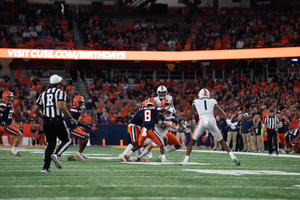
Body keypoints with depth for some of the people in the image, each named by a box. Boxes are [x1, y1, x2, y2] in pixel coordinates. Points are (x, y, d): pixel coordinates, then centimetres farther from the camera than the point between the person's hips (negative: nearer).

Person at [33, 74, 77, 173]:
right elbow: (61, 106, -20)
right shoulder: (60, 92, -3)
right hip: (57, 121, -5)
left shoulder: (43, 94, 14)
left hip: (46, 123, 5)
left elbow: (35, 110, 13)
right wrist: (71, 118, -13)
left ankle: (45, 167, 6)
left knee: (50, 144, 15)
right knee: (67, 140, 12)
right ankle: (57, 155, -13)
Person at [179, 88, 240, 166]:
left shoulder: (196, 102, 19)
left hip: (202, 121, -1)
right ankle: (233, 157, 0)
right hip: (212, 121, 1)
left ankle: (186, 160, 2)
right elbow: (220, 111, 9)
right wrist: (228, 120, 4)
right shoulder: (212, 101, 19)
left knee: (192, 141, 11)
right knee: (221, 141, 12)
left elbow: (190, 114, 23)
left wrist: (186, 122, 40)